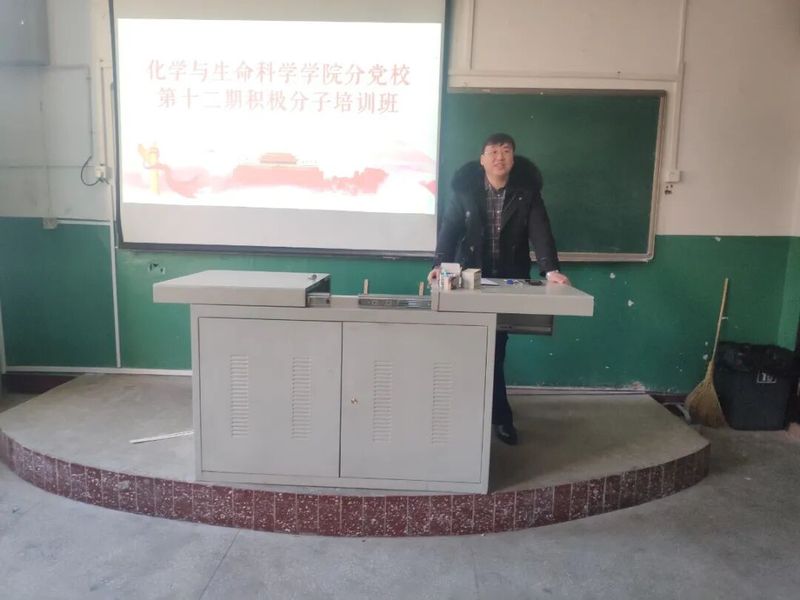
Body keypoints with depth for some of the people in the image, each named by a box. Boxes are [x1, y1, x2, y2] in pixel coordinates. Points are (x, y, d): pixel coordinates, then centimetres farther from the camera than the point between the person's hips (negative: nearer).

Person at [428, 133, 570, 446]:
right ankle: (500, 416, 19)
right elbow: (450, 229, -11)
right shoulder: (465, 189, -5)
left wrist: (550, 269, -28)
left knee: (495, 349, 6)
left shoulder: (527, 191, -4)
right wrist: (441, 264, -27)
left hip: (510, 281, 0)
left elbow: (540, 231, -13)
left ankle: (497, 416, 24)